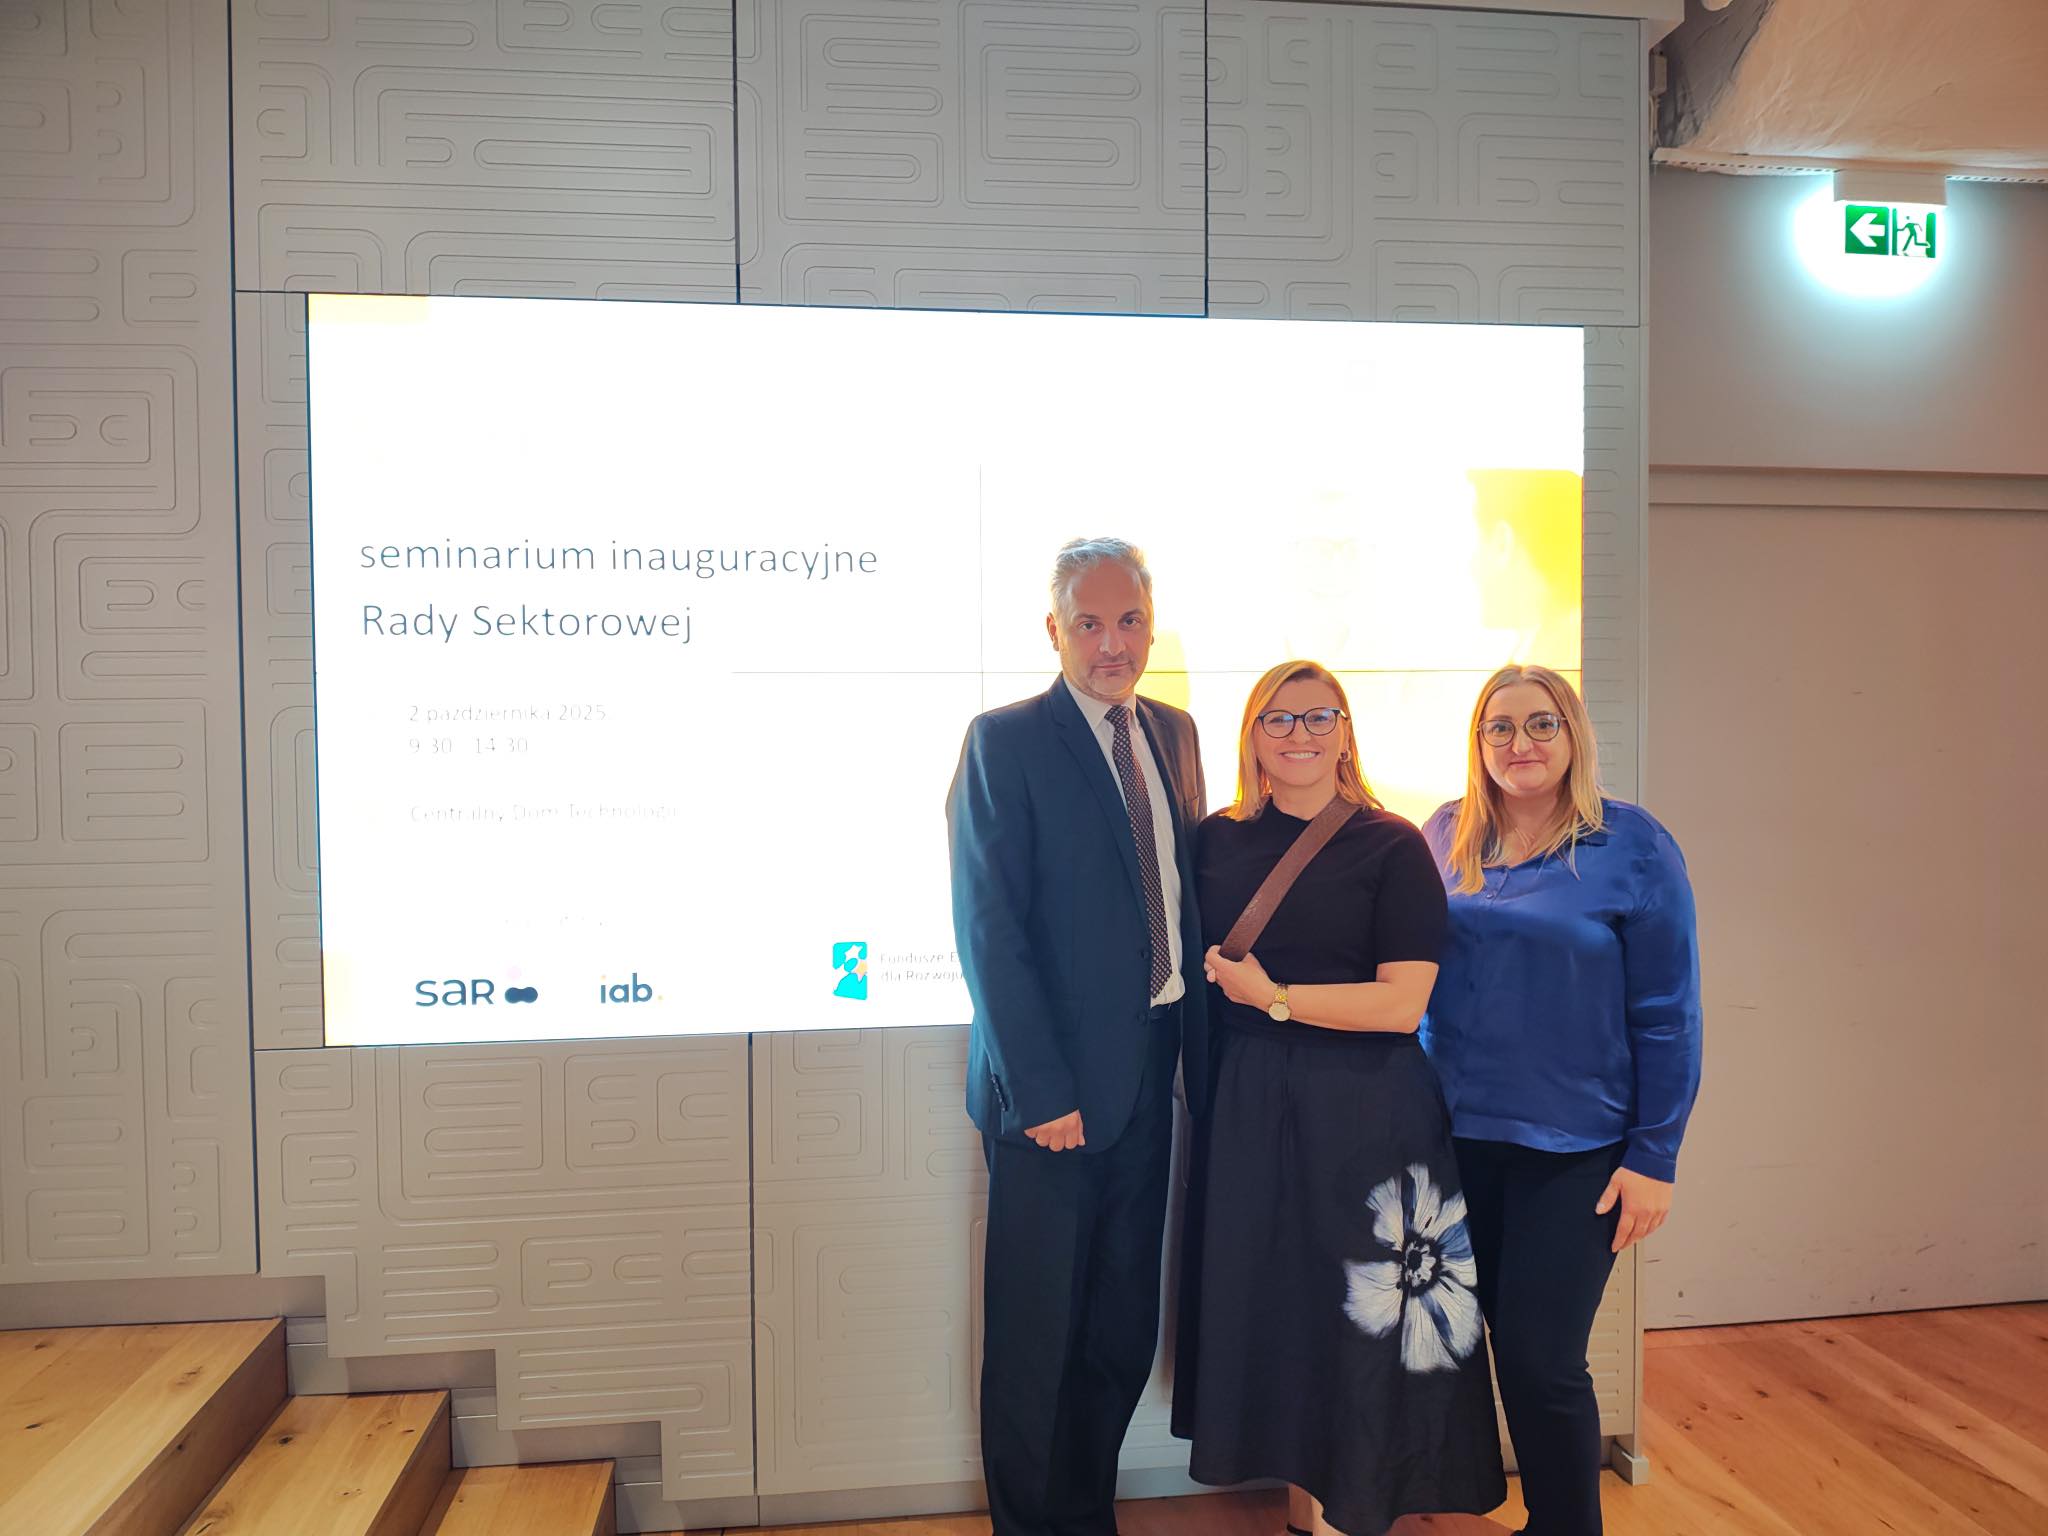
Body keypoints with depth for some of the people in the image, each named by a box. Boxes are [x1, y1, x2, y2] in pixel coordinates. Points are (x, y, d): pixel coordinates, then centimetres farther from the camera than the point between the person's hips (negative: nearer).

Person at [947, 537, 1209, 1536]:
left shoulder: (1173, 734, 10)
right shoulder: (1004, 742, -10)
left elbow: (1186, 886, 13)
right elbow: (989, 930, -14)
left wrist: (1198, 1040, 5)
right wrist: (1040, 1091, -16)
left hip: (1149, 1076, 6)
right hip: (1053, 1085, -6)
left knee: (1123, 1329, 17)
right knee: (1036, 1332, 10)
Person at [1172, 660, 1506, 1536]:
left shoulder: (1391, 846, -6)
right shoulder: (1219, 841, 6)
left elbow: (1402, 1002, -12)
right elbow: (1199, 970, 16)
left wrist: (1276, 998, -14)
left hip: (1363, 1111, -3)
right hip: (1247, 1109, 4)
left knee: (1360, 1307, 5)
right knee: (1267, 1297, 11)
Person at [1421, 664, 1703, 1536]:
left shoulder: (1631, 846, -7)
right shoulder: (1444, 838, 2)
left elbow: (1667, 1014, -6)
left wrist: (1654, 1157, -8)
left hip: (1578, 1146, -3)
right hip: (1464, 1136, 4)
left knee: (1540, 1359, 0)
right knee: (1502, 1345, 14)